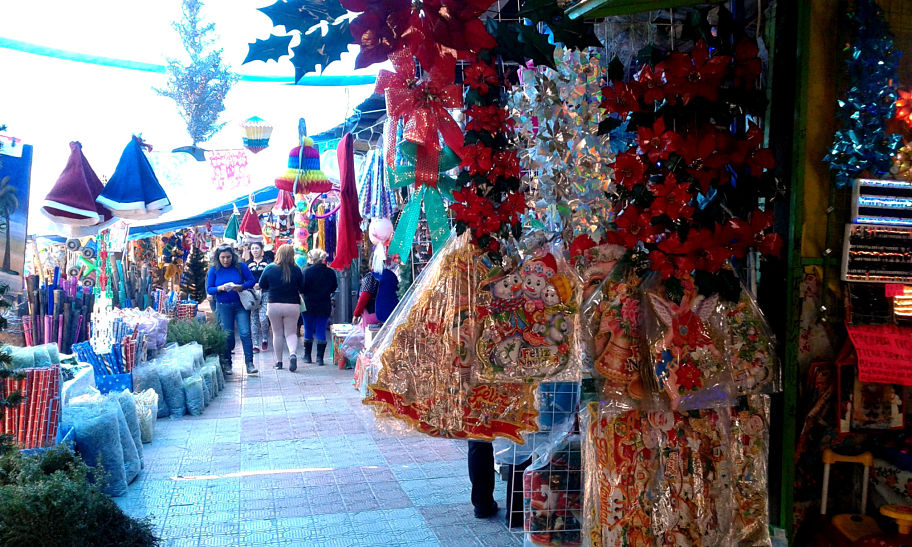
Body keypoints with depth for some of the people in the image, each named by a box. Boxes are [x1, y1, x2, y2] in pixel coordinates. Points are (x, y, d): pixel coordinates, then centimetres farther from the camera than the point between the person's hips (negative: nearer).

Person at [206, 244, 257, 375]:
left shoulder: (241, 266, -1)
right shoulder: (214, 270, 1)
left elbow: (251, 281, 2)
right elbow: (209, 289, 1)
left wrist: (241, 287, -17)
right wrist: (221, 288, -19)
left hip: (241, 305, -1)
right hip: (223, 307, 1)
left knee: (245, 333, -10)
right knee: (227, 336, 6)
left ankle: (249, 363, -6)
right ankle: (226, 363, 22)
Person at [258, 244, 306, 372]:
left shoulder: (269, 269, -6)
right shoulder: (296, 270, -8)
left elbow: (262, 286, 5)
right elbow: (302, 289, -1)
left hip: (274, 305, 1)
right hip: (292, 305, 0)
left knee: (277, 333, 13)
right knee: (291, 333, 9)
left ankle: (278, 362, 17)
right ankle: (293, 354, -18)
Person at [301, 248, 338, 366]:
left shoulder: (307, 271, -12)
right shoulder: (330, 272, -2)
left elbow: (302, 288, -13)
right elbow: (334, 288, 8)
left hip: (309, 305, -2)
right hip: (325, 305, 2)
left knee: (308, 330, 12)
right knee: (321, 331, 5)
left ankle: (307, 356, 20)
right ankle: (320, 357, 2)